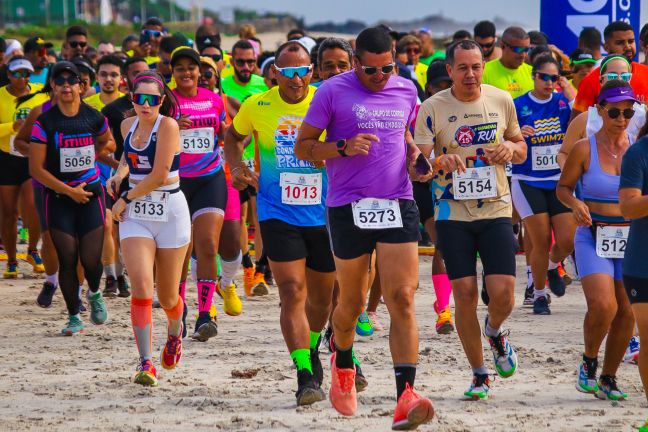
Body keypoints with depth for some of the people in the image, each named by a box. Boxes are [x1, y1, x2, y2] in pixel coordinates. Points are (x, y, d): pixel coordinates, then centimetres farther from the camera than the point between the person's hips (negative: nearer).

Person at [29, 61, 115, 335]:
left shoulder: (94, 118, -1)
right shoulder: (44, 123, -8)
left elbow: (108, 143, 21)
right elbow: (36, 169, -9)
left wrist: (90, 158, 4)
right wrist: (69, 191, -12)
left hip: (91, 192, 1)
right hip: (58, 196, -1)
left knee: (91, 258, -5)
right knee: (67, 259, -3)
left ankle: (95, 294, 28)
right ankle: (74, 317, 12)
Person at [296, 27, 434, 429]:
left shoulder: (406, 90, 10)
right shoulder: (333, 92, -4)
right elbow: (303, 146, -1)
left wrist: (413, 154, 6)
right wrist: (344, 147, -18)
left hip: (398, 206, 2)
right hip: (349, 209, -2)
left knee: (402, 300, -11)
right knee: (352, 303, 11)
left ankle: (406, 395, -19)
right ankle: (342, 365, 42)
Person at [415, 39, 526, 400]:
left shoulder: (502, 100, 4)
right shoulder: (433, 108, -5)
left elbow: (521, 148, 16)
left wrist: (510, 149, -8)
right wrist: (440, 162, -31)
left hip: (496, 209, 1)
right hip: (453, 213, -1)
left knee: (503, 292, -9)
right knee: (465, 294, -5)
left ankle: (495, 331, 27)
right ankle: (479, 375, 11)